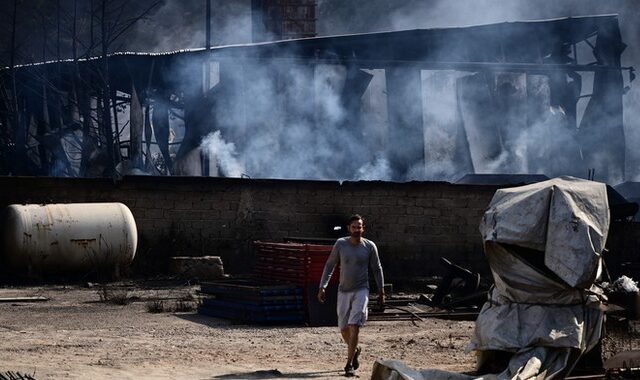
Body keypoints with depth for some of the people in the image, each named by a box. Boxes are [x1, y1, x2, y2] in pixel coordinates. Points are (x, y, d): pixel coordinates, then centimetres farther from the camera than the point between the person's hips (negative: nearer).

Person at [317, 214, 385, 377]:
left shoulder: (369, 246, -3)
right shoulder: (340, 244, -1)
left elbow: (377, 269, 6)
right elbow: (329, 266, 4)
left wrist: (381, 292, 6)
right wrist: (322, 287, -3)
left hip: (361, 290, -2)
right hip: (343, 291, 2)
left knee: (354, 326, -15)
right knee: (344, 328, 9)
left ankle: (349, 364, -11)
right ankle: (355, 350, 40)